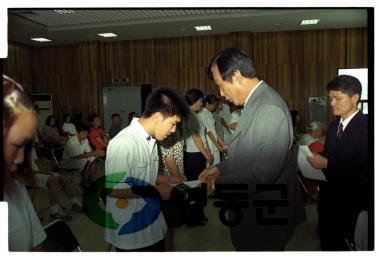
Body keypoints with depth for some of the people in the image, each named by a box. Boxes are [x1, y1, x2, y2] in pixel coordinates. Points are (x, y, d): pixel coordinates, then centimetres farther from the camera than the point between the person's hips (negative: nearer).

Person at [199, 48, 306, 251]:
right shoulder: (255, 102, 6)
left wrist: (219, 183, -18)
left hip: (265, 219, -9)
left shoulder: (270, 108, -25)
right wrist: (221, 168, 7)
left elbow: (264, 172, -28)